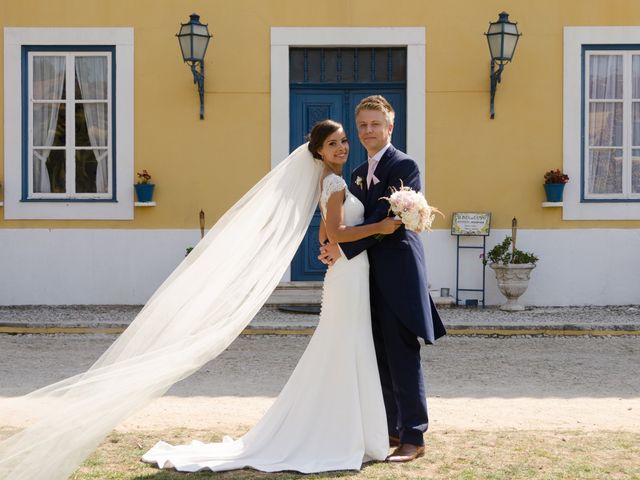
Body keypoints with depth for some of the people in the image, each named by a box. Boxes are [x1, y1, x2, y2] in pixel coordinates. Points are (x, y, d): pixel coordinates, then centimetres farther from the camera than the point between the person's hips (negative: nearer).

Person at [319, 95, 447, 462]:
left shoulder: (404, 166, -8)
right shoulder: (358, 174, 18)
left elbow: (386, 218, -18)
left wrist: (345, 249, -20)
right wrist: (335, 248, -4)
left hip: (397, 274, -8)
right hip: (369, 277, 8)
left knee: (403, 358, -5)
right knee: (380, 358, 13)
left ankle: (413, 437, 1)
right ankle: (390, 428, 22)